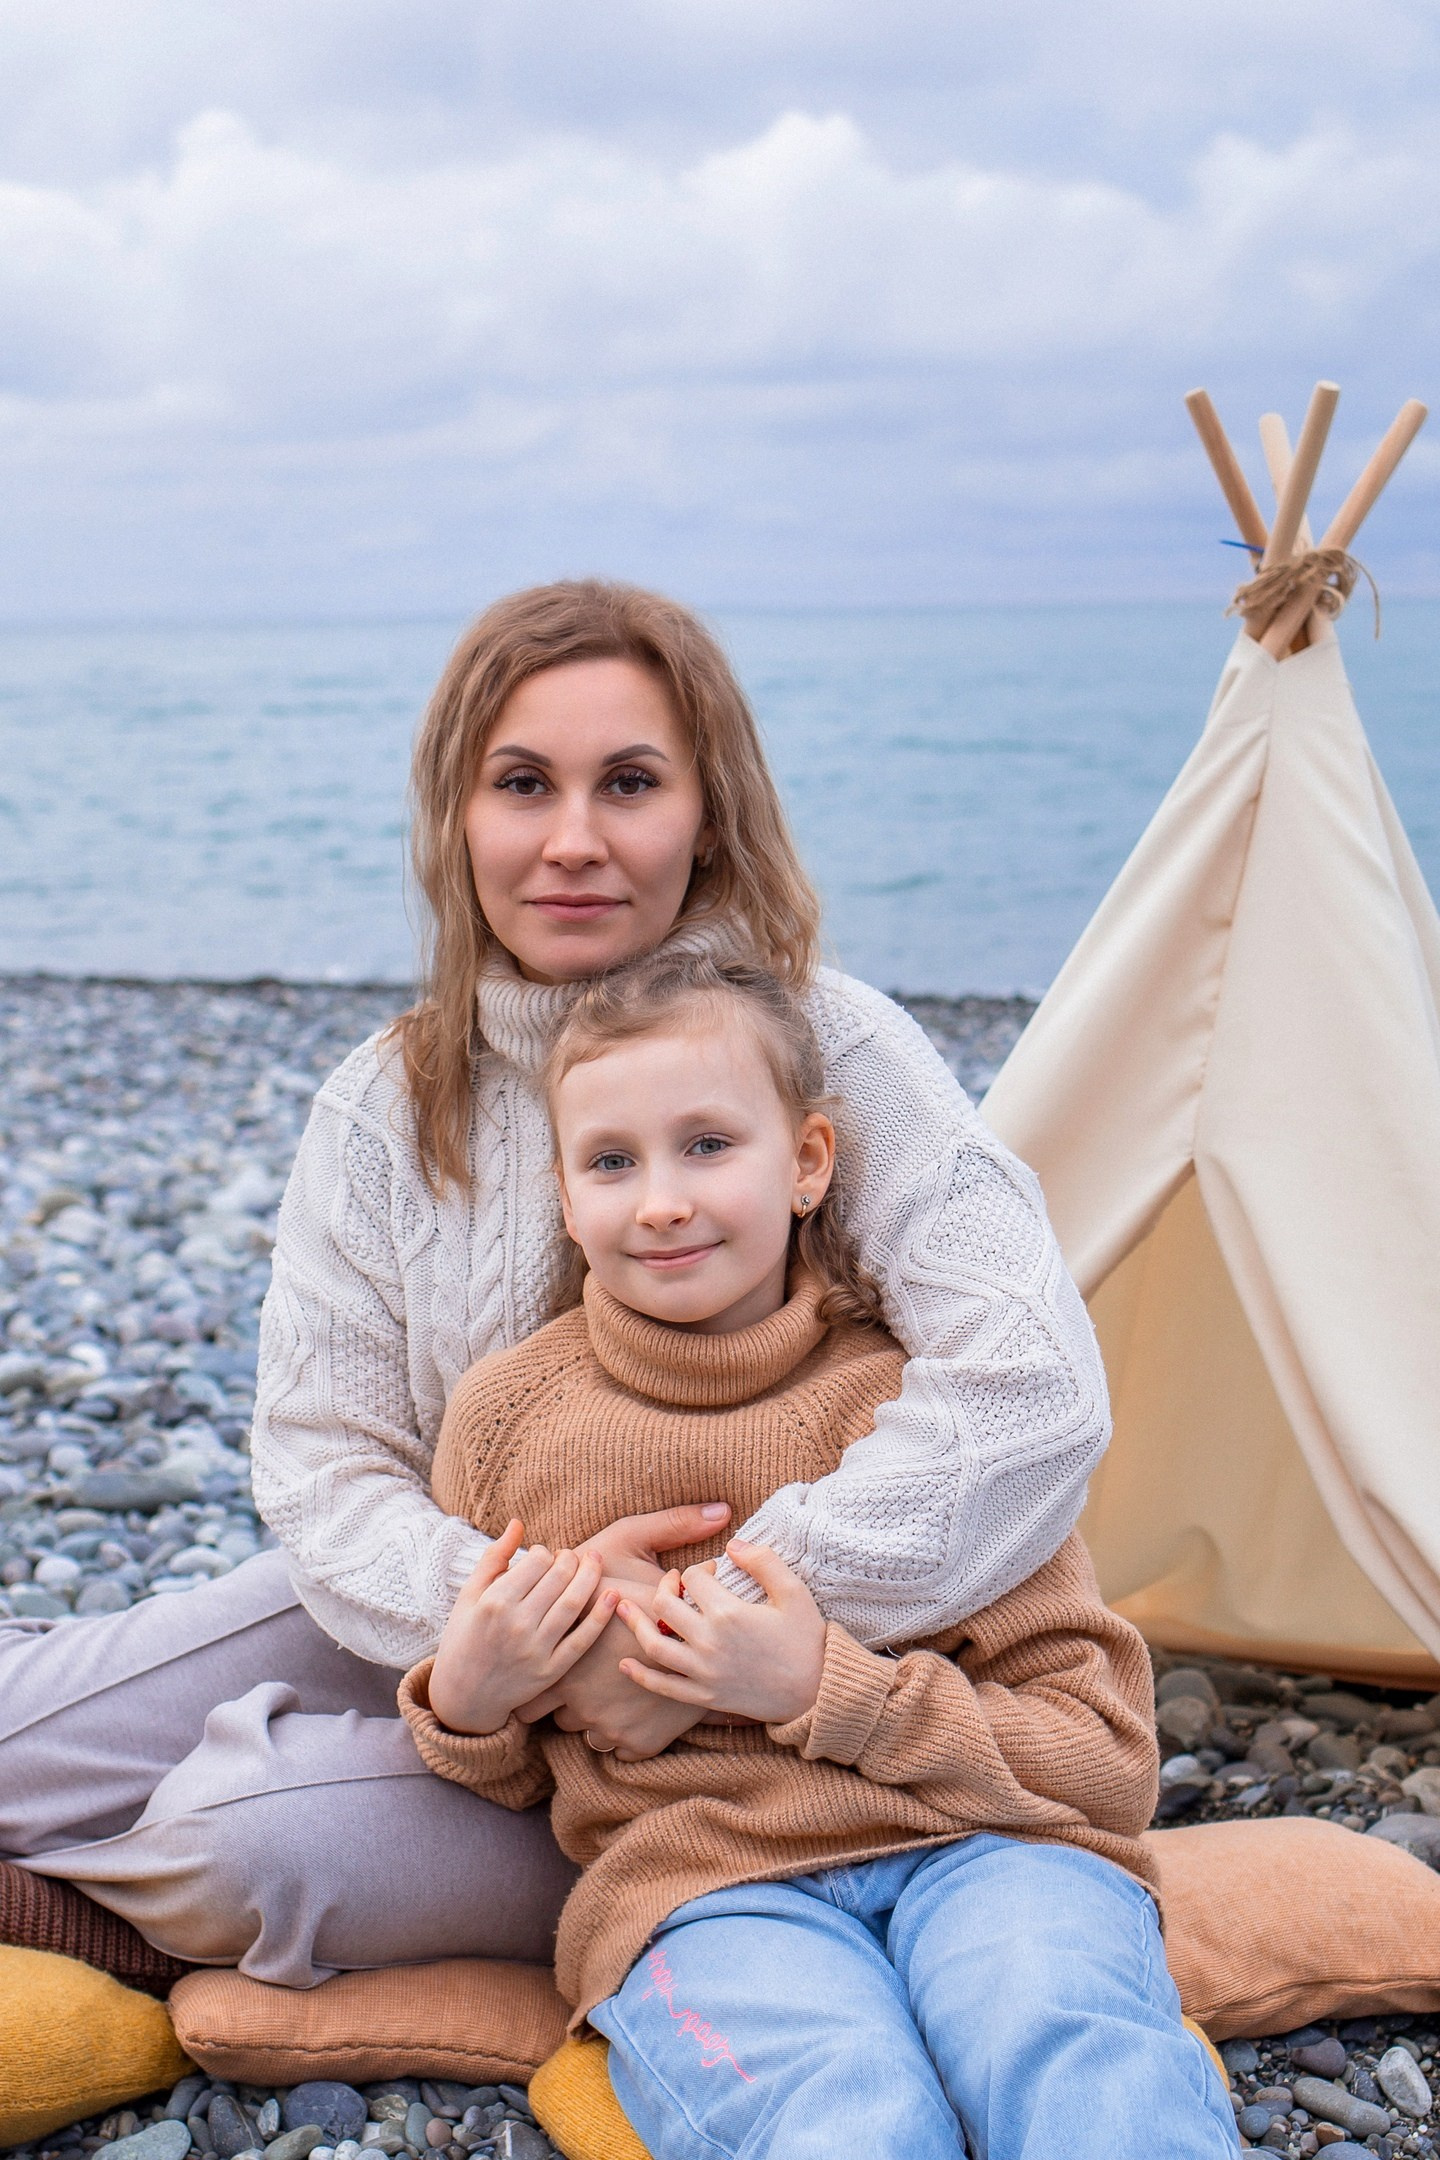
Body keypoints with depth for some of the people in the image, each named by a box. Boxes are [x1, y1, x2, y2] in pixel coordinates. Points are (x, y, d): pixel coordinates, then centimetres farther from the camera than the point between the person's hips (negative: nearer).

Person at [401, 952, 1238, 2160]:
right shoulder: (507, 1417, 9)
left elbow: (1107, 1761, 1)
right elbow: (506, 1779, 22)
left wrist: (827, 1690, -12)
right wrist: (465, 1705, -2)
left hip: (975, 1844, 0)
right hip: (699, 1882, 0)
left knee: (1079, 2062, -34)